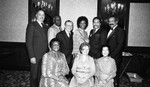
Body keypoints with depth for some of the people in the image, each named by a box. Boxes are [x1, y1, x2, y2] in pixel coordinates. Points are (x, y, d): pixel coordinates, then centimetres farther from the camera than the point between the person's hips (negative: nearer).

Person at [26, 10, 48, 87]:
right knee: (34, 75, 8)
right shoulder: (32, 25, -6)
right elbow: (28, 42, -11)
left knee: (42, 74, 13)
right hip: (36, 56, -5)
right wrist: (32, 56, -16)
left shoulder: (45, 27, 13)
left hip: (44, 55, 5)